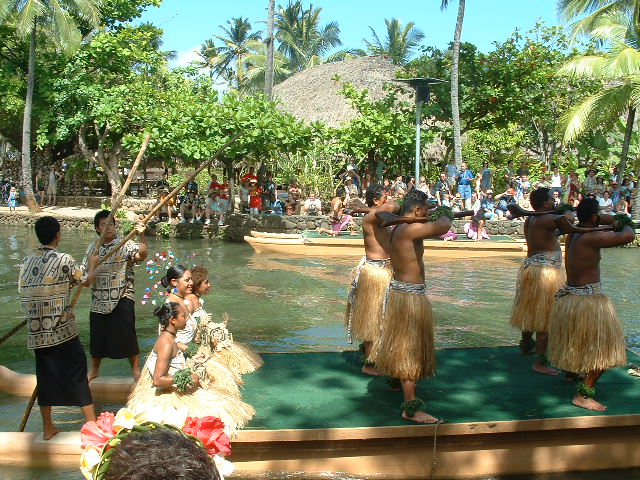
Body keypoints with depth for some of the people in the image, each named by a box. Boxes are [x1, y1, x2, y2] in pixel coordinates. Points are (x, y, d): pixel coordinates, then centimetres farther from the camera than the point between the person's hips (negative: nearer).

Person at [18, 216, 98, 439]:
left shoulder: (26, 262, 6)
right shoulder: (63, 260, -11)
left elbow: (24, 293, 13)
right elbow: (86, 281, 2)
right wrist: (91, 264, 23)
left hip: (36, 334, 5)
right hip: (62, 331, -5)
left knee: (45, 377, 15)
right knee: (77, 373, 4)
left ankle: (47, 428, 24)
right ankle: (92, 423, 8)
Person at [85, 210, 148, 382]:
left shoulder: (125, 245, -8)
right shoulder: (92, 248, 8)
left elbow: (142, 255, -27)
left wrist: (141, 235, -42)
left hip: (122, 299, -5)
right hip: (99, 300, 5)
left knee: (127, 335, 0)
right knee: (97, 336, 16)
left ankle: (136, 370, 14)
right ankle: (94, 370, 35)